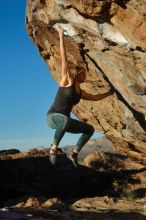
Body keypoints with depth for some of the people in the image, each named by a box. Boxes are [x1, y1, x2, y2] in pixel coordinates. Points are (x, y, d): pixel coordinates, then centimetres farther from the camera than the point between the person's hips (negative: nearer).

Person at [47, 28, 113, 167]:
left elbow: (95, 98, 36)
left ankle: (74, 153, 8)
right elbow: (64, 58, -5)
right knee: (65, 120, -42)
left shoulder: (81, 93, 16)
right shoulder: (68, 80, -3)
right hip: (53, 117, -8)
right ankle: (54, 148, -23)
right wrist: (61, 37, -6)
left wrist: (108, 93, 42)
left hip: (65, 121, 8)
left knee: (90, 129, 7)